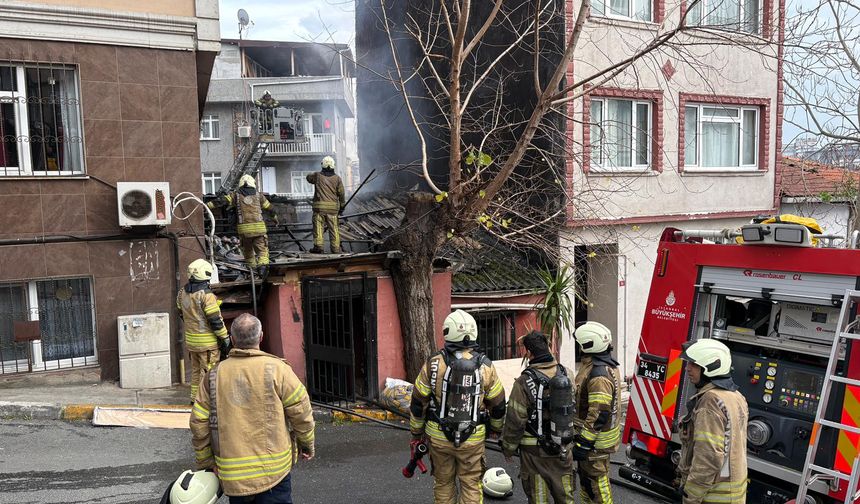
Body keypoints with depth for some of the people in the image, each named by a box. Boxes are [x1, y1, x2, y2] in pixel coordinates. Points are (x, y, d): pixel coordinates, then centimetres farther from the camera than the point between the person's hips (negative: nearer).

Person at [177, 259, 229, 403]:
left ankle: (195, 398, 29)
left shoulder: (182, 293, 4)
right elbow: (216, 320, -19)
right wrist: (225, 338, -11)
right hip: (208, 342, -8)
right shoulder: (206, 295, -20)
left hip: (191, 340, 8)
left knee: (196, 370, 20)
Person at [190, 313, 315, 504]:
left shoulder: (214, 375, 1)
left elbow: (199, 424, 3)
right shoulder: (276, 369, -9)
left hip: (232, 476, 3)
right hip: (274, 471, -3)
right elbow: (300, 412, -6)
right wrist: (307, 444, 11)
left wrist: (206, 463, 15)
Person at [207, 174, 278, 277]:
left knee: (247, 250, 18)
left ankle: (251, 269, 21)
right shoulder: (259, 195, 12)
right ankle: (263, 265, -21)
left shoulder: (236, 195, 9)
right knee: (262, 250, 2)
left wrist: (207, 205, 1)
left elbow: (222, 201, -1)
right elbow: (270, 208, 24)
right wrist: (276, 219, 39)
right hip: (259, 227, -1)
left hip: (244, 229, 1)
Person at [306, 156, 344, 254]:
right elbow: (341, 193, 4)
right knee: (333, 228, 6)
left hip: (319, 206, -1)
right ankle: (335, 248, 7)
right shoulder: (337, 178, 3)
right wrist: (341, 206, 13)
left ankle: (318, 246, -5)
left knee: (318, 226, 3)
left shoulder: (317, 175, 1)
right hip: (333, 207, 2)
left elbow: (308, 177, 23)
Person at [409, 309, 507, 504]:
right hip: (473, 439, 0)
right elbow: (498, 405, 3)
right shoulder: (485, 366, -7)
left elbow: (418, 402, -4)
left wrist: (416, 433, 10)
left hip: (438, 437, 0)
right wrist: (497, 428, 22)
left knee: (443, 482, 16)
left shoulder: (434, 364, -9)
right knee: (471, 485, 10)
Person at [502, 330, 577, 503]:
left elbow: (515, 420, -15)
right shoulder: (565, 374, -3)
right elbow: (571, 408, 7)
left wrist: (508, 449, -2)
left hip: (535, 451, -5)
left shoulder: (524, 382, -19)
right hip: (563, 448, 5)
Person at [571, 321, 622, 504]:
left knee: (594, 479, -1)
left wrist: (584, 443, -24)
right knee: (586, 475, 22)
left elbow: (599, 414, -28)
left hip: (595, 440, -10)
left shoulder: (599, 375, -27)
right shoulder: (607, 365, 8)